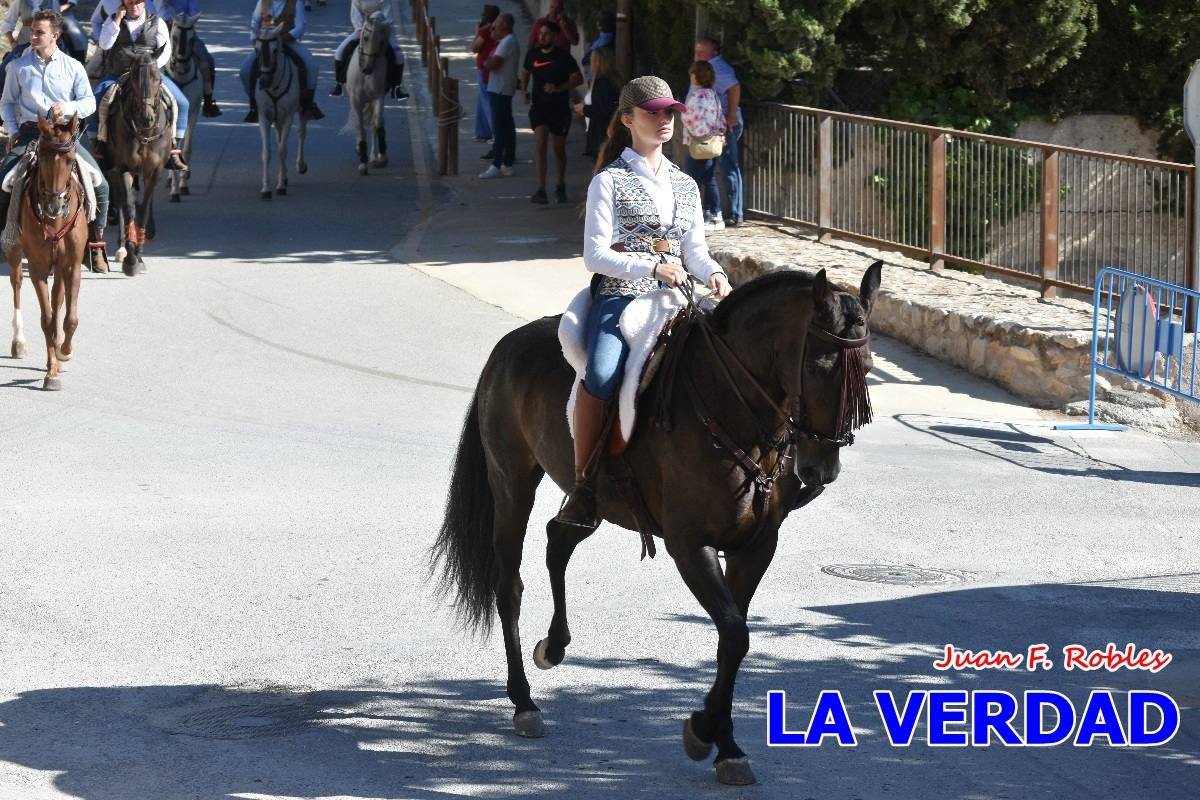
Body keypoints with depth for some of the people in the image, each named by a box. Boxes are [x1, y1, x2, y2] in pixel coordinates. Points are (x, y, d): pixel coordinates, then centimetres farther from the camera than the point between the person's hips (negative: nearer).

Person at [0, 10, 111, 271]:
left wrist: (68, 107, -16)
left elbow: (89, 103, 3)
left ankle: (95, 246, 2)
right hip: (29, 132, 0)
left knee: (101, 186, -11)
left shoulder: (73, 67, 5)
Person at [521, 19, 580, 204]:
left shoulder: (563, 57, -7)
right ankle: (541, 190, -19)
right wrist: (524, 90, 5)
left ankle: (560, 187, 32)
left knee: (559, 149, 12)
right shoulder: (533, 55, 2)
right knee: (540, 145, -15)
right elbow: (525, 72, 21)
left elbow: (578, 78, -7)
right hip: (539, 106, 1)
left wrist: (558, 88, -19)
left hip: (560, 107, -1)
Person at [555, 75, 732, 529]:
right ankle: (583, 484, -23)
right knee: (602, 375, -34)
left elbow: (695, 251, 20)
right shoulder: (610, 181, 4)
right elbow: (595, 255, -5)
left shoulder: (685, 185, 21)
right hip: (620, 298, -5)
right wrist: (652, 268, -19)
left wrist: (713, 275, -3)